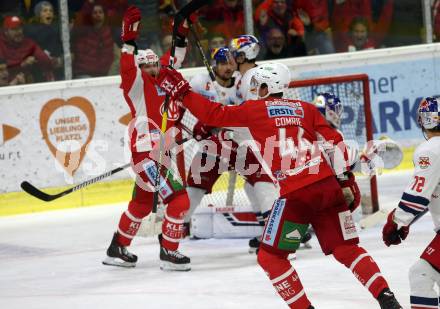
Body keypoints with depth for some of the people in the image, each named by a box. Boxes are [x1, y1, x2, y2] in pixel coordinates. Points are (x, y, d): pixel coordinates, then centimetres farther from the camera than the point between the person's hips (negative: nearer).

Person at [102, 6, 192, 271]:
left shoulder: (163, 78, 14)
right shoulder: (138, 83, -7)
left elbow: (176, 58, 26)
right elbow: (128, 67, -26)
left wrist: (181, 34, 18)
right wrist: (130, 37, -34)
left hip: (159, 154, 10)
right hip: (147, 152, -10)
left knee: (142, 204, 20)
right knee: (179, 200, -13)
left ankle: (118, 249, 32)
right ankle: (169, 254, -6)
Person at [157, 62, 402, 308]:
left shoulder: (254, 109, 8)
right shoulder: (306, 108, 19)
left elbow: (214, 114, 9)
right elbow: (335, 142, 12)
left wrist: (182, 91, 18)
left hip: (295, 193, -5)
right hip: (327, 185, 5)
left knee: (270, 257, 9)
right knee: (347, 249, 12)